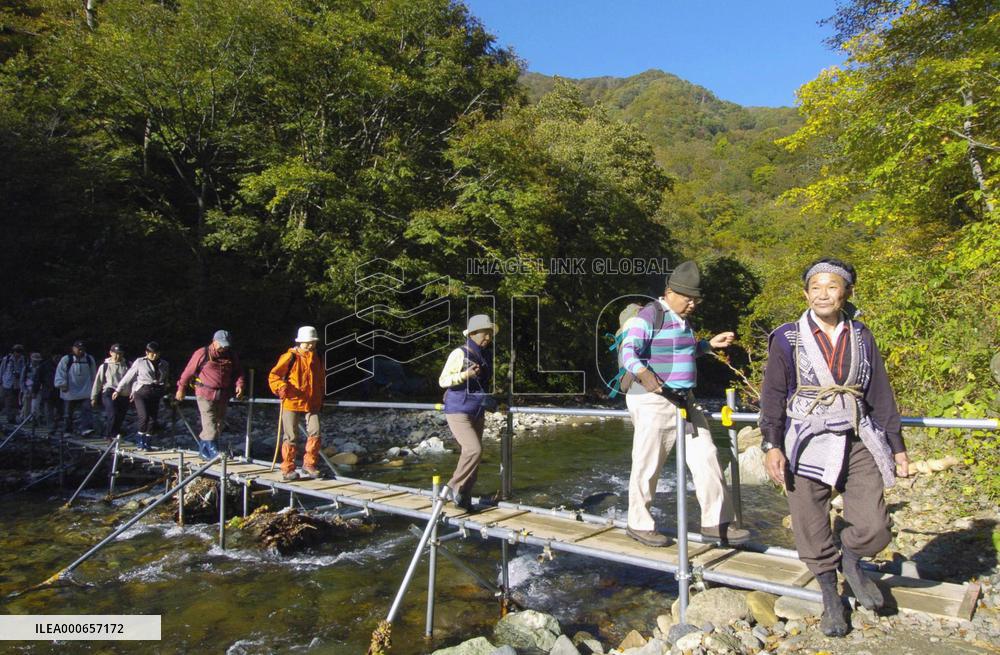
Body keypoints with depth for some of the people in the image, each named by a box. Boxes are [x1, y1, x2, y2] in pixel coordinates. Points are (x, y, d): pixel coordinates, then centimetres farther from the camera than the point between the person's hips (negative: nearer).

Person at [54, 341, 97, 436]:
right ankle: (67, 431, 24)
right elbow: (60, 373, -6)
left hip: (85, 392, 1)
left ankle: (85, 429, -19)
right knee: (68, 413, 11)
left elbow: (93, 374, 16)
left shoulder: (90, 360, 7)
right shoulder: (66, 360, -3)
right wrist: (62, 385, -15)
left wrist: (94, 386, 18)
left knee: (86, 410, -13)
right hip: (69, 392, -1)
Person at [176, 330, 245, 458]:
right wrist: (181, 388, 5)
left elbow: (238, 372, 12)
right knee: (209, 423, -10)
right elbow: (189, 371, 0)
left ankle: (203, 441, 25)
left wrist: (239, 384, -7)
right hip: (205, 394, -5)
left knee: (219, 423, 10)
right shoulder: (202, 354, -5)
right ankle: (211, 448, -9)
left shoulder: (231, 356, 8)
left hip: (223, 396, 5)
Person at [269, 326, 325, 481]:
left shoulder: (318, 358, 10)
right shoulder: (290, 357, -7)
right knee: (290, 437, 3)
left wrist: (320, 400, 21)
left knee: (315, 433, -8)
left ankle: (309, 465, 7)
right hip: (292, 403, -4)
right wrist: (281, 387, -23)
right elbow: (273, 375, -5)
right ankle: (287, 470, 14)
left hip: (312, 404, 4)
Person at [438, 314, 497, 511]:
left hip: (478, 414, 7)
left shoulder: (488, 355, 10)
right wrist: (465, 375, -25)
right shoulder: (460, 354, -11)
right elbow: (443, 381, -12)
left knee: (472, 453, 9)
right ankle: (452, 488, -2)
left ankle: (464, 500, 20)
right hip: (458, 412, -7)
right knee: (474, 449, -20)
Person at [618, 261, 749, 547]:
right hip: (653, 401, -8)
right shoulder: (649, 315, -12)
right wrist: (643, 374, -43)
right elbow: (628, 351, -25)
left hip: (683, 400, 9)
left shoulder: (682, 318, 16)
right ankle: (639, 524, 19)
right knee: (648, 465, 2)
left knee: (706, 458, 7)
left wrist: (710, 344, 20)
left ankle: (715, 522, 19)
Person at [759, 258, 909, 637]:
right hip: (807, 445, -2)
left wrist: (896, 446, 14)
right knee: (813, 533, 4)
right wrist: (771, 445, -9)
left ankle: (850, 560, 29)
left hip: (857, 443, 3)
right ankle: (830, 598, 29)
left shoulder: (862, 338, 8)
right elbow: (772, 396, -2)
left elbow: (880, 396, 14)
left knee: (874, 529, -5)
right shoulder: (787, 339, -2)